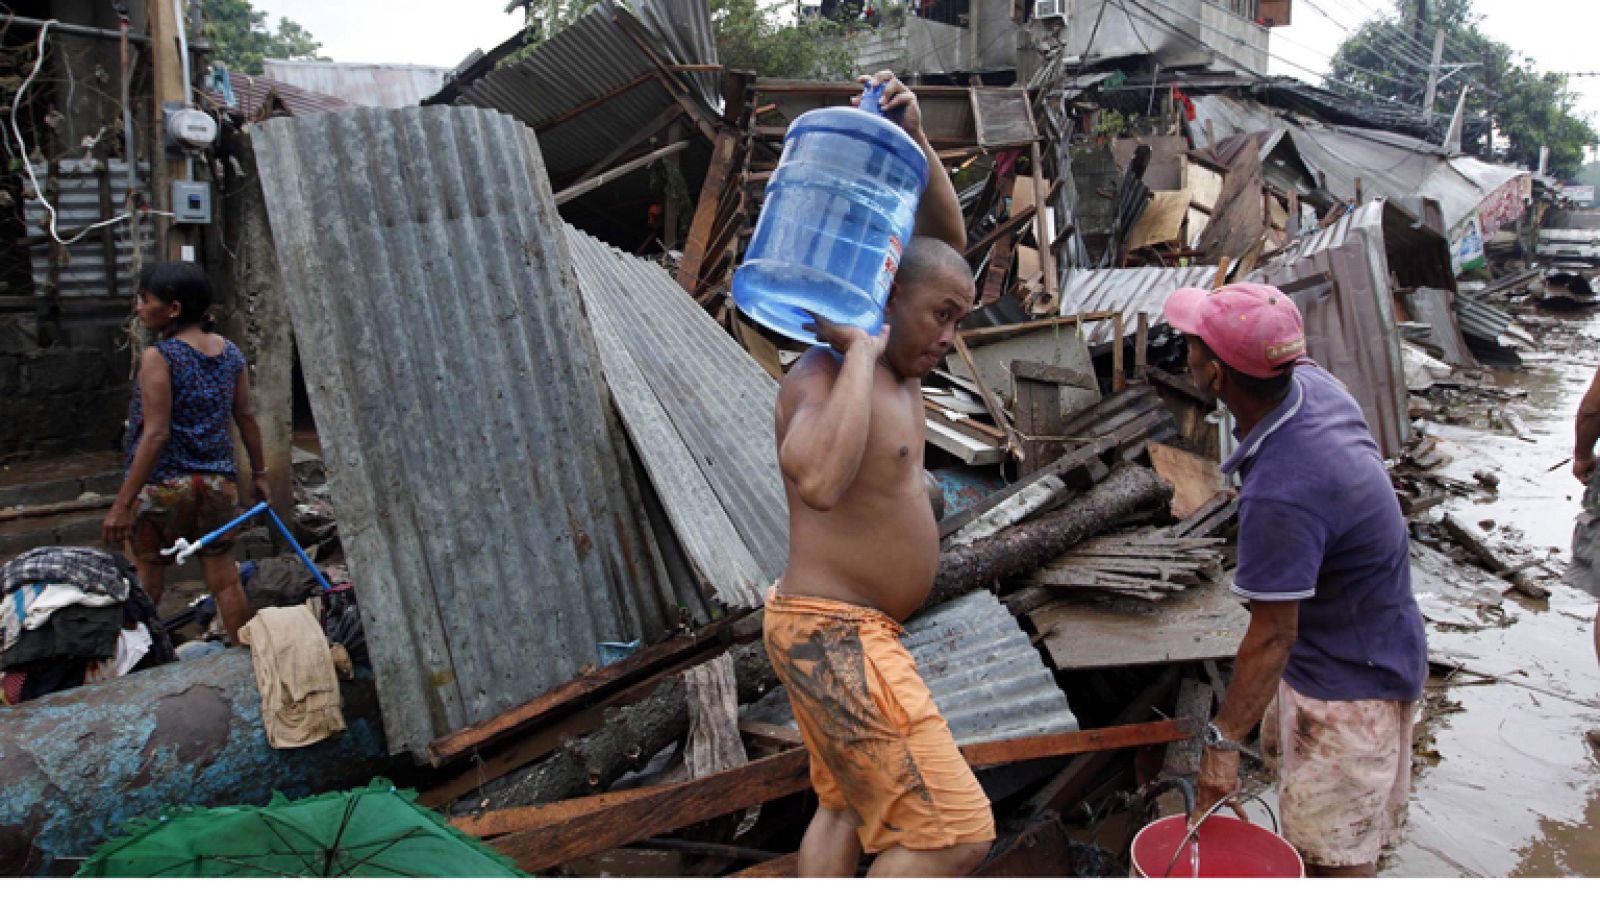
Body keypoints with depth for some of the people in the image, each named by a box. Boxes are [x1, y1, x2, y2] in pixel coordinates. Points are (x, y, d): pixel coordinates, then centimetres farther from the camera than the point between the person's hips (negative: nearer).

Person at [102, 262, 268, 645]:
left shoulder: (158, 357, -12)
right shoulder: (230, 352, 5)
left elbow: (156, 435, -17)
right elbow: (247, 418, 9)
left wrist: (122, 503, -14)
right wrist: (258, 473, 19)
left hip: (163, 485, -5)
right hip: (218, 484, 6)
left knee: (144, 587, 7)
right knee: (225, 582, 11)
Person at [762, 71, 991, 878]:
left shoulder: (892, 364, 7)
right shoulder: (820, 377, -19)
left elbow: (946, 240, 10)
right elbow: (821, 483, -41)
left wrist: (915, 140, -4)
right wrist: (862, 354, -30)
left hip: (846, 631, 10)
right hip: (836, 638, -10)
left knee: (848, 808, 23)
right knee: (953, 832, -7)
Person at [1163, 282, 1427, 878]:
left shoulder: (1279, 496, -38)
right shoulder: (1313, 383, -14)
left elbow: (1271, 636, -31)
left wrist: (1223, 744, -23)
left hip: (1349, 679, -10)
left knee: (1332, 856, 2)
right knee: (1283, 750, 31)